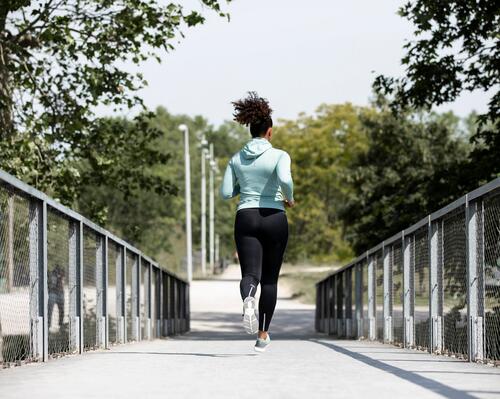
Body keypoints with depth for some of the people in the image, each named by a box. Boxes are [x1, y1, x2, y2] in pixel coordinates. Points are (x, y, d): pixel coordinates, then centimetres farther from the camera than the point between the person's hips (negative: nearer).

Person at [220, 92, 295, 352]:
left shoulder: (237, 159, 7)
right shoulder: (279, 155, -5)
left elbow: (226, 193, 4)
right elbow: (285, 179, -24)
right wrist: (289, 198, -3)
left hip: (246, 218, 2)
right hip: (274, 219, -2)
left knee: (250, 274, -7)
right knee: (269, 279, 12)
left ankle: (248, 300, -45)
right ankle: (263, 335, 13)